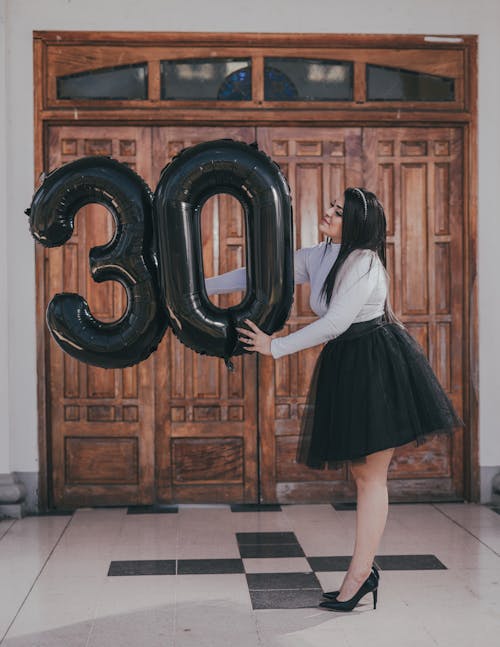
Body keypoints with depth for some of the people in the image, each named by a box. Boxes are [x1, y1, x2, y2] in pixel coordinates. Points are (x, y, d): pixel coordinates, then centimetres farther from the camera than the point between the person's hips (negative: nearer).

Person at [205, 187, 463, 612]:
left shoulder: (364, 262, -15)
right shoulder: (315, 258, 9)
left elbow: (334, 323, -19)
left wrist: (276, 347, -13)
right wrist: (199, 288, 9)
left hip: (377, 366, -8)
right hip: (344, 366, 8)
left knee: (371, 474, -3)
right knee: (361, 472, 9)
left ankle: (359, 574, 2)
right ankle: (365, 570, 15)